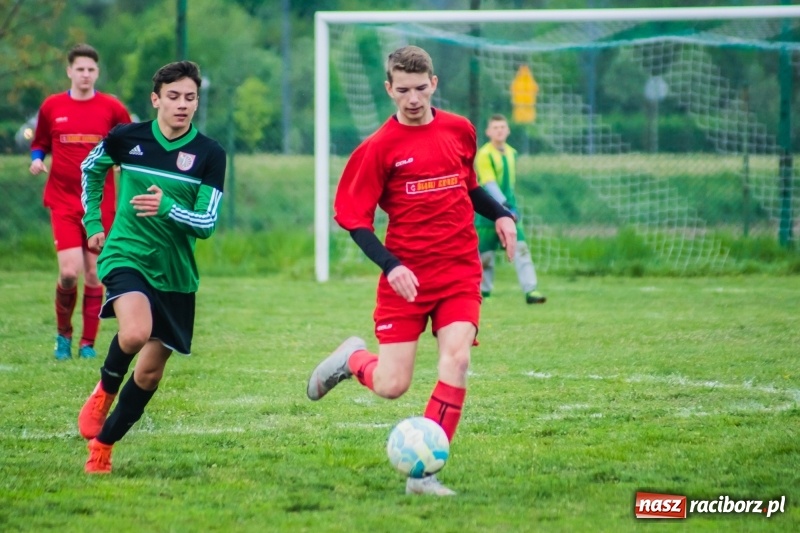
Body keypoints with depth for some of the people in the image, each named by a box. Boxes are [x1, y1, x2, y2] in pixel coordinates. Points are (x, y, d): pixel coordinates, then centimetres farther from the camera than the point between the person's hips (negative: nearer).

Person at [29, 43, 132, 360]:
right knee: (69, 272, -13)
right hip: (63, 201, -1)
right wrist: (36, 159, -5)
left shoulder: (112, 108, 2)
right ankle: (63, 333, 11)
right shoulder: (51, 107, 4)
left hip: (100, 203, 1)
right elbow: (39, 143, 16)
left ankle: (88, 343, 14)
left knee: (94, 274, 3)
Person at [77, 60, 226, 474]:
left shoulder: (210, 155, -6)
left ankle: (102, 445, 23)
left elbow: (207, 224, -10)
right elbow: (90, 168, 18)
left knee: (150, 372, 6)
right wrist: (93, 223, 17)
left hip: (176, 273, 2)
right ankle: (105, 390, 0)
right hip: (125, 255, -2)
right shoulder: (127, 138, -3)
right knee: (135, 334, -31)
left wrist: (167, 207, -28)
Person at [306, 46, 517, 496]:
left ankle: (425, 473, -11)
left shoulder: (460, 131, 6)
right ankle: (353, 358, 33)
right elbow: (353, 217, -5)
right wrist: (389, 265, -19)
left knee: (457, 361, -18)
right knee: (392, 386, -4)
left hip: (460, 272, 3)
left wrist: (500, 214, 7)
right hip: (407, 277, -3)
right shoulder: (379, 148, -7)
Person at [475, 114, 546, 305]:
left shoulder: (511, 153, 9)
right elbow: (489, 184, -21)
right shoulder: (484, 155, -13)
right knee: (485, 254, 4)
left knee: (520, 248, -10)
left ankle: (530, 290, -17)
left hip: (509, 209, 5)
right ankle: (483, 291, 24)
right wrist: (504, 207, -29)